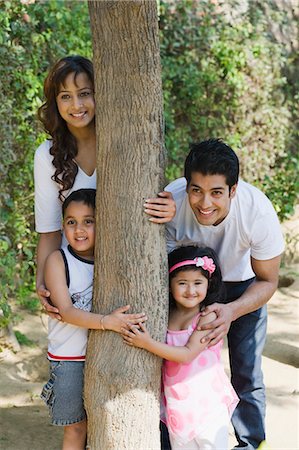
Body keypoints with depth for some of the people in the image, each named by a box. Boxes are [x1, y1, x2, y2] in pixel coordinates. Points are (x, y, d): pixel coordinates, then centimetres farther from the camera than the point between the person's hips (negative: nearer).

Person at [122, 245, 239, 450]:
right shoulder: (166, 315, 0)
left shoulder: (209, 316, -16)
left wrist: (148, 343, -25)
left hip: (208, 404, -5)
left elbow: (188, 354, -22)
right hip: (176, 402, 5)